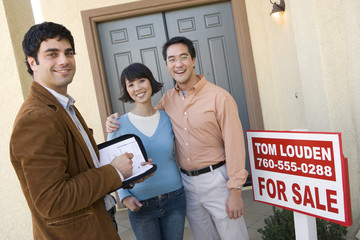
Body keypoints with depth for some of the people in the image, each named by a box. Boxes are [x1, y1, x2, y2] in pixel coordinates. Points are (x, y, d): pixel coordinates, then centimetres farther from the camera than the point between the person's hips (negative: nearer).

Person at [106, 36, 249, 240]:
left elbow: (234, 145, -14)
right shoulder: (168, 99, 3)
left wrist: (235, 191, -13)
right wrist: (118, 122, -1)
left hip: (216, 179, -5)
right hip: (187, 181, 5)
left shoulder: (219, 97, -14)